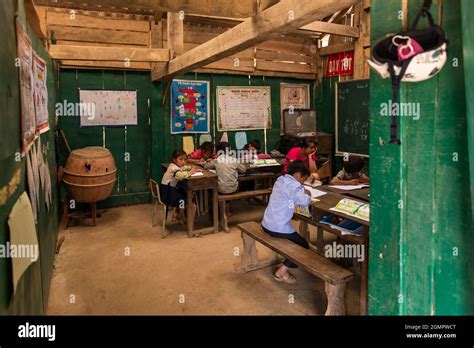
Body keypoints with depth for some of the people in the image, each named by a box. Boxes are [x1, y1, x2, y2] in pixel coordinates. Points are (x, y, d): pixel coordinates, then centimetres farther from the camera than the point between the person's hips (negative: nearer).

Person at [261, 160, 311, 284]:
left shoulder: (280, 180, 11)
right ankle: (282, 272, 5)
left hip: (267, 224, 9)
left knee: (295, 240, 31)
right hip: (278, 227, -9)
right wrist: (307, 195, -5)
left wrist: (302, 192, 8)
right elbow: (304, 202, -26)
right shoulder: (293, 185, -16)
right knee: (303, 247, 9)